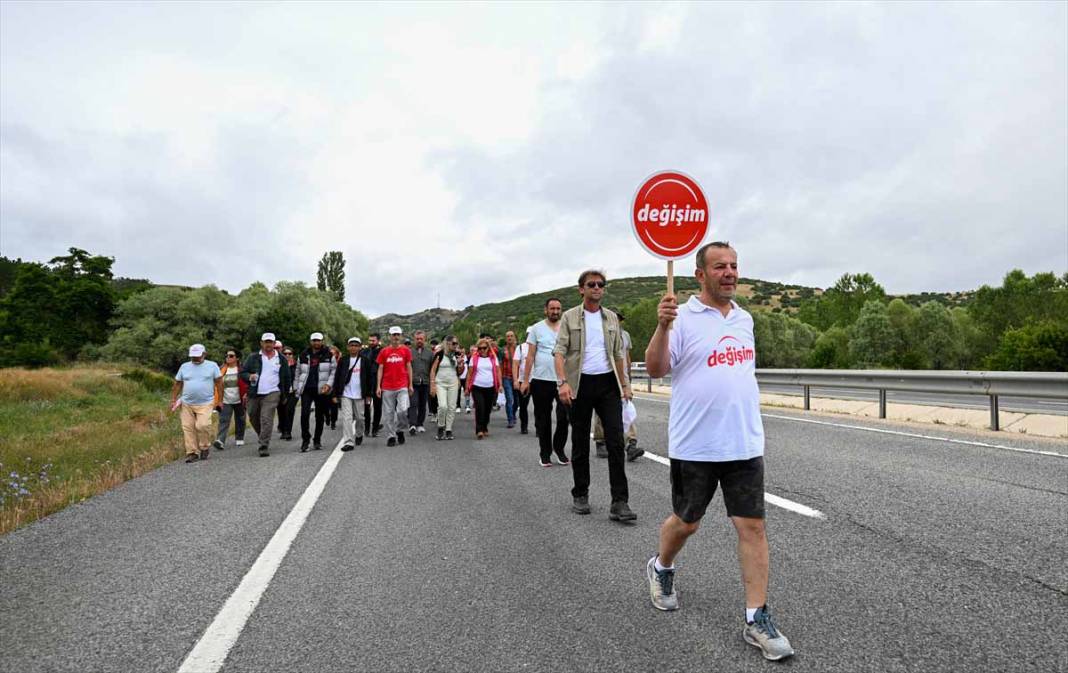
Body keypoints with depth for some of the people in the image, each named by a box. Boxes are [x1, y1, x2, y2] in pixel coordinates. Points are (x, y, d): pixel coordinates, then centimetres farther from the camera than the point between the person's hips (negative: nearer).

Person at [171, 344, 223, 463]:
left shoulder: (212, 366, 4)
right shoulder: (184, 367, 11)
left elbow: (219, 384, 5)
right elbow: (177, 385, 14)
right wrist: (173, 400, 9)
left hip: (205, 404, -3)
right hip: (187, 404, 3)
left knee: (203, 425, -18)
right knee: (188, 428, 0)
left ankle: (205, 447, 4)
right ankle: (192, 452, 8)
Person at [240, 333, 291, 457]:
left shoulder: (281, 359, 8)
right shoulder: (253, 358, 7)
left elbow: (287, 377, 15)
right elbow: (242, 372, 6)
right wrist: (249, 377, -16)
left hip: (272, 394, -2)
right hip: (254, 394, 3)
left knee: (266, 419, -14)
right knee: (253, 418, 12)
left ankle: (264, 446, -14)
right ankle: (263, 438, 36)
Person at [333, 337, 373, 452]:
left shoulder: (364, 360, 3)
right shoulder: (343, 360, 3)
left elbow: (368, 378, 4)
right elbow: (337, 377, 4)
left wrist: (368, 394, 1)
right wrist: (335, 394, 0)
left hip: (359, 395, 0)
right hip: (345, 394, 0)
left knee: (359, 417, 10)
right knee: (346, 417, -9)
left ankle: (359, 435, 37)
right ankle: (349, 442, -8)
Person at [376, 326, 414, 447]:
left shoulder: (406, 350, 4)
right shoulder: (383, 351, 4)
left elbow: (409, 367, 7)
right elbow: (380, 369, 6)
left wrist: (410, 385, 4)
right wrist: (378, 386, 1)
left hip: (402, 387, -1)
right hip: (387, 387, 1)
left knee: (403, 410, -13)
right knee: (388, 413, 4)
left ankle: (399, 430, 13)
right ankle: (391, 436, 14)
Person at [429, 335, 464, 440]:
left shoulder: (457, 355, 5)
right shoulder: (439, 354, -6)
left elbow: (459, 372, 12)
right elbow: (433, 370, -4)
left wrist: (461, 363, -8)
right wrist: (432, 385, -10)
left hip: (453, 384, 4)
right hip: (440, 383, -4)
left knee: (452, 407, 2)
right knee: (442, 406, -16)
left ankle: (448, 430, 12)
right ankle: (441, 427, 6)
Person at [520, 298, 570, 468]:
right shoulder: (536, 329, 3)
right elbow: (530, 356, 2)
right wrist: (525, 380, -3)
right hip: (541, 380, -1)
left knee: (565, 416, -3)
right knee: (543, 420, 7)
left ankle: (559, 448, 19)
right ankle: (545, 453, 20)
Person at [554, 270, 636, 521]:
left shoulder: (611, 318, 12)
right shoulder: (569, 317, 2)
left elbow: (618, 353, 16)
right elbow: (560, 351, -6)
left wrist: (625, 384, 10)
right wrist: (562, 381, -19)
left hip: (608, 383, 2)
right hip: (581, 384, -2)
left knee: (616, 441, -6)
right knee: (580, 443, 7)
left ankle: (619, 502, -5)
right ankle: (580, 495, 22)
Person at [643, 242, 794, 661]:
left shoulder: (744, 319, 11)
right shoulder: (682, 318, -9)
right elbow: (655, 369, -16)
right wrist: (662, 326, -31)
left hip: (745, 444, 5)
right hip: (694, 445, -4)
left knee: (752, 525, 2)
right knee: (686, 522, 12)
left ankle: (757, 619, 11)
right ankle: (661, 568, 42)